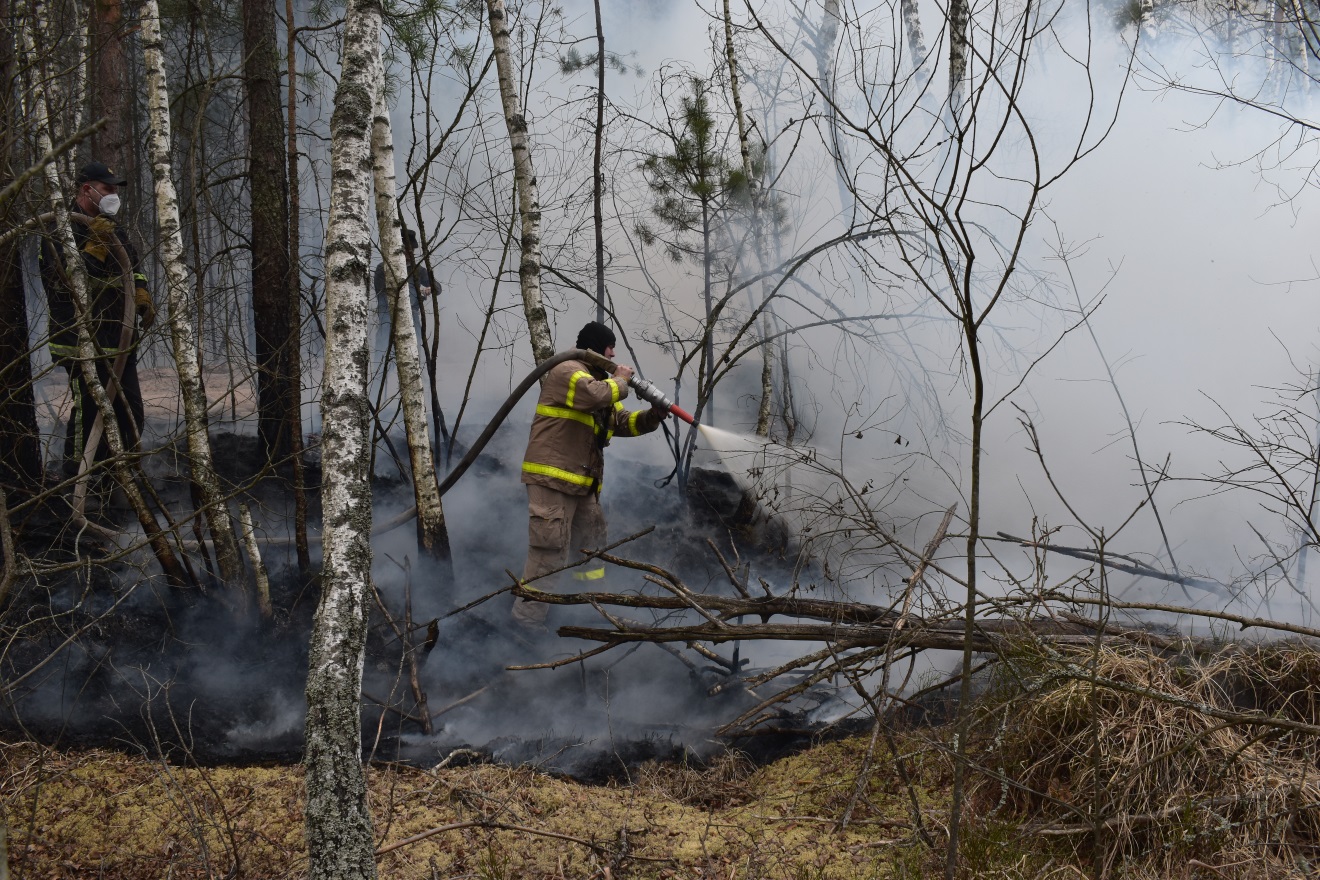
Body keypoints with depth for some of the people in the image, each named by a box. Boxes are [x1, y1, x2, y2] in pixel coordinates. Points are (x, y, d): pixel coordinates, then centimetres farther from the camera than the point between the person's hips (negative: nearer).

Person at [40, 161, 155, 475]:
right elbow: (68, 278, -23)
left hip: (119, 340, 8)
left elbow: (133, 266, 24)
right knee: (90, 410, -9)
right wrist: (96, 244, -29)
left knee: (131, 409, 13)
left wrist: (141, 297, 6)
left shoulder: (112, 228, 15)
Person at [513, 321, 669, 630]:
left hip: (582, 485, 10)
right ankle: (528, 619, -10)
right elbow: (598, 395, -27)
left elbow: (623, 422, 21)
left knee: (591, 549, 15)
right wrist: (621, 380, -8)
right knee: (549, 551, -13)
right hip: (551, 478, -10)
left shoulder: (601, 381, 22)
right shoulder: (567, 372, -9)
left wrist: (652, 417, 3)